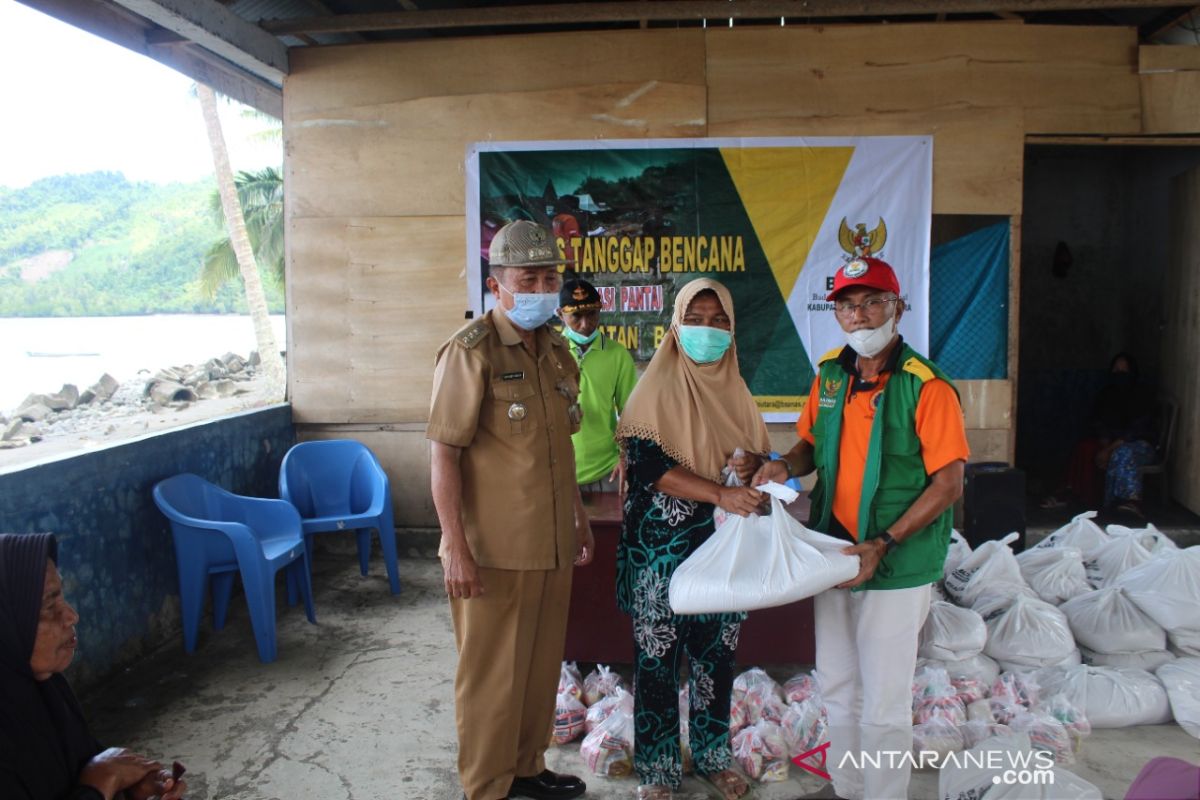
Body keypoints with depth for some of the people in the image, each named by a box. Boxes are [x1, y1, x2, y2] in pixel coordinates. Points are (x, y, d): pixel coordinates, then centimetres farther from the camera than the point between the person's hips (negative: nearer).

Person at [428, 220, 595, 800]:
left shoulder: (556, 350, 9)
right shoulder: (471, 351, -13)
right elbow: (444, 454, -15)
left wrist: (578, 517, 18)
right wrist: (456, 548, -18)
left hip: (551, 545, 7)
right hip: (493, 552, -7)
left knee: (542, 666, 18)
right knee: (492, 676, 7)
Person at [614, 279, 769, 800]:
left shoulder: (734, 390, 7)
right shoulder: (658, 387, -8)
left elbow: (761, 455, 13)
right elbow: (649, 465, -17)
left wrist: (752, 467, -11)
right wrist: (720, 494, -26)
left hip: (724, 544, 5)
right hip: (662, 544, -4)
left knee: (717, 655, 14)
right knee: (657, 657, 4)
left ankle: (713, 755, 34)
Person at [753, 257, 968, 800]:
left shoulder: (925, 386, -15)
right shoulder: (829, 374, 5)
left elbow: (949, 483, -16)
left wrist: (882, 545, -22)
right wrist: (787, 466, -5)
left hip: (896, 567, -6)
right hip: (833, 553, 7)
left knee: (883, 705, 4)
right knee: (837, 690, 19)